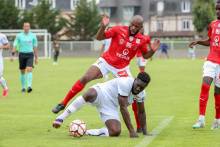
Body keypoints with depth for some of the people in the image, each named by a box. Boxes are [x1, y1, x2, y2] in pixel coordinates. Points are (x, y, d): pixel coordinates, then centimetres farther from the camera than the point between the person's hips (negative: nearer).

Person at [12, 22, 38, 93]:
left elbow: (35, 47, 10)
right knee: (22, 71, 7)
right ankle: (23, 87, 20)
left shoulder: (33, 36, 5)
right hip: (21, 54, 1)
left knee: (29, 69, -18)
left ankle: (29, 86, -26)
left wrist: (36, 58, 10)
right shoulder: (19, 36, 3)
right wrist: (12, 54, -13)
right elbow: (15, 45, 0)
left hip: (30, 54, -1)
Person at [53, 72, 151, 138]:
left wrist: (145, 132, 11)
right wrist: (131, 130, -27)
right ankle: (61, 118, -37)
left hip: (110, 107, 7)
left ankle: (87, 132, -1)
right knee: (90, 94, -45)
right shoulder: (125, 83, -26)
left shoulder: (140, 93, -2)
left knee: (116, 132, -21)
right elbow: (123, 108, -26)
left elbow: (141, 112, 14)